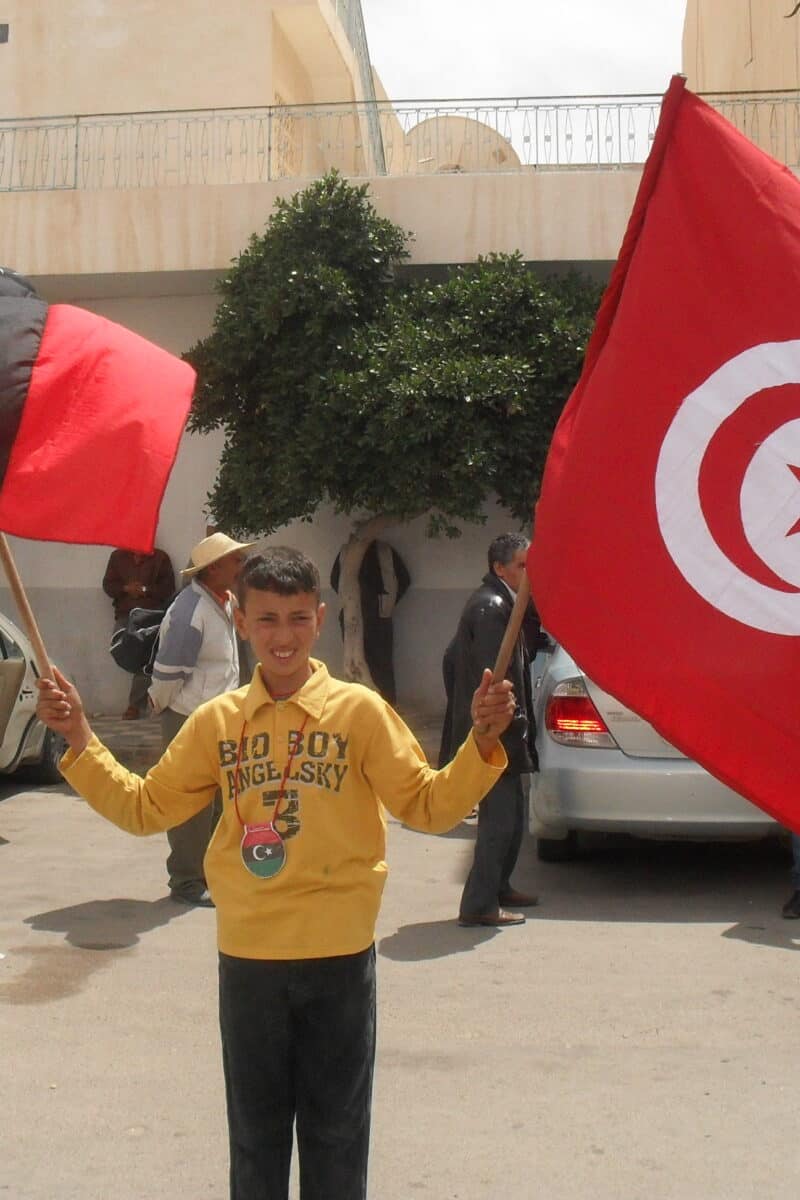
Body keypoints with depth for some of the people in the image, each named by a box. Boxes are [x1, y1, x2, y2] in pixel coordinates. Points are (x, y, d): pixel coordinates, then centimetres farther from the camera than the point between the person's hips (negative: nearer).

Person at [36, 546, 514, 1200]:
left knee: (335, 1132, 11)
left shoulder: (359, 710, -6)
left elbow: (428, 804, -6)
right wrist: (80, 740, -1)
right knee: (254, 1129, 16)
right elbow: (144, 807, 7)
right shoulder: (218, 720, 2)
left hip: (339, 954, -2)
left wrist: (481, 744, -20)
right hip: (247, 955, 2)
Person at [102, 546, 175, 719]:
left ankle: (136, 705, -2)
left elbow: (168, 588, 3)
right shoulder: (118, 556, 15)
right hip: (125, 614, 3)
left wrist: (145, 590, -11)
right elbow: (108, 585, 11)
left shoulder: (160, 558, 8)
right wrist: (126, 588, -7)